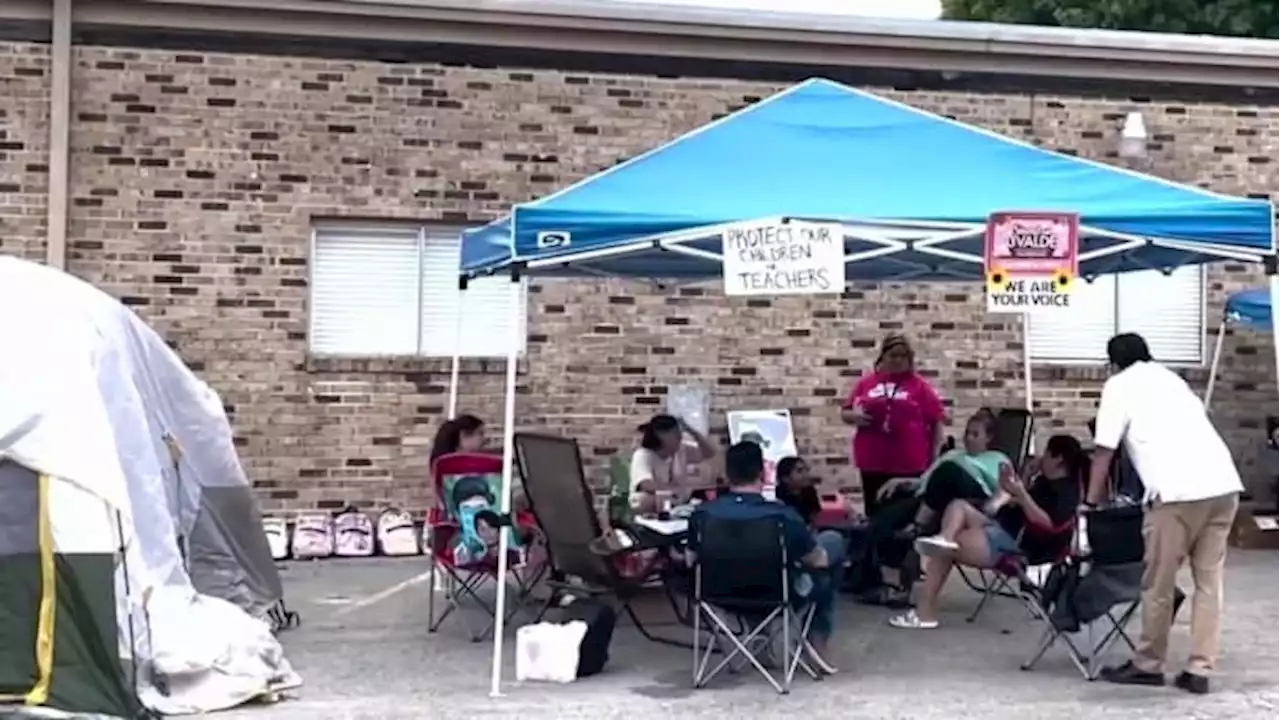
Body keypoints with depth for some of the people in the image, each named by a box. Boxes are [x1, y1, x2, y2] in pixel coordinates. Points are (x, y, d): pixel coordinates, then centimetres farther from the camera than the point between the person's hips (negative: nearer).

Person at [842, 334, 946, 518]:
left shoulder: (920, 385, 2)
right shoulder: (866, 383, 9)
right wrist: (855, 416, -8)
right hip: (872, 462, 2)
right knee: (875, 514, 8)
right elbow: (845, 413, 15)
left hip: (910, 464, -2)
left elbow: (937, 421, 2)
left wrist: (935, 457, -1)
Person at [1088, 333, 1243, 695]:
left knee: (1158, 583, 7)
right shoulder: (1172, 379, 30)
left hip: (1178, 490, -6)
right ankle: (1199, 670, 13)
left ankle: (1147, 665, 18)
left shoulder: (1119, 385, 11)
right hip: (1224, 484, 6)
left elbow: (1103, 452, 8)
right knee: (1209, 580, 12)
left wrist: (1091, 502, 17)